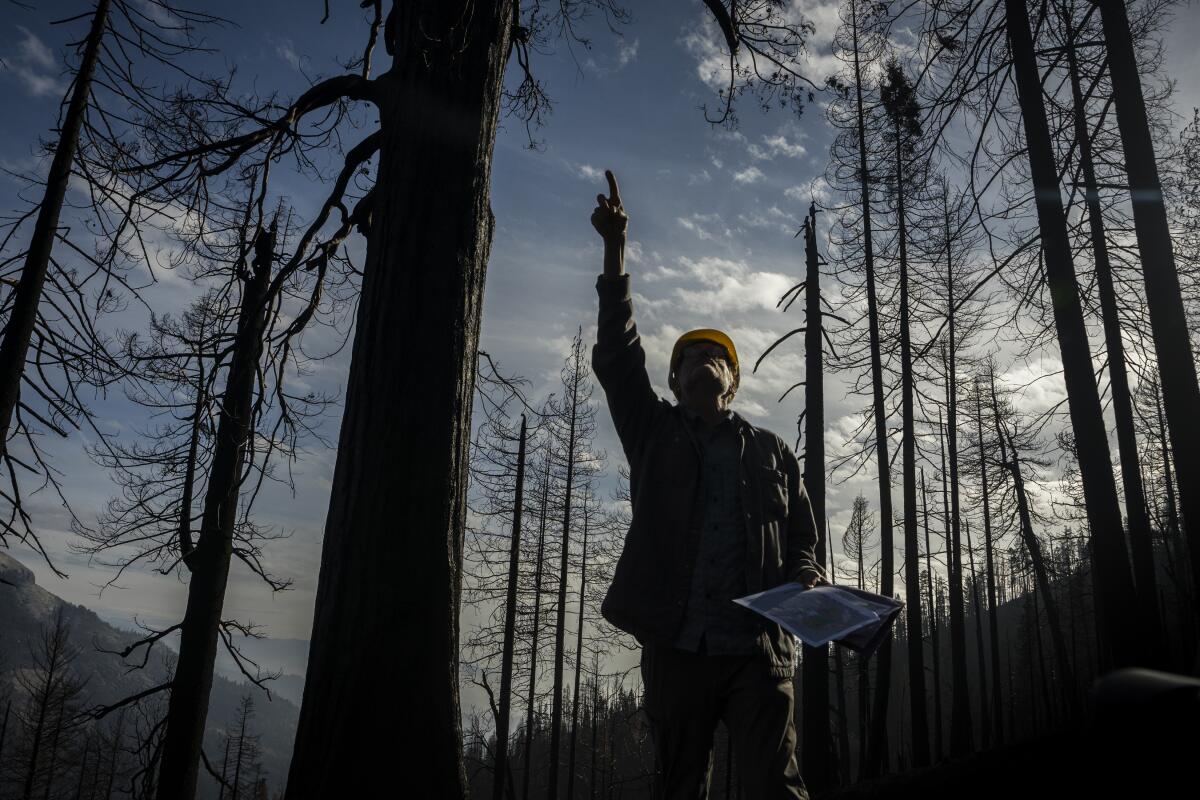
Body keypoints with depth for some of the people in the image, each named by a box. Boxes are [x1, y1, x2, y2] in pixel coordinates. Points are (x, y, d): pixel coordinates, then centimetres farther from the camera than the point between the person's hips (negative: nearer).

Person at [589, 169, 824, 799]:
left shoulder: (772, 453, 18)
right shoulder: (655, 435, 15)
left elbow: (802, 544, 17)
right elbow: (616, 355, 5)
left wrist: (804, 591, -7)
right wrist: (615, 247, 0)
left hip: (760, 649, 0)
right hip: (677, 648, 1)